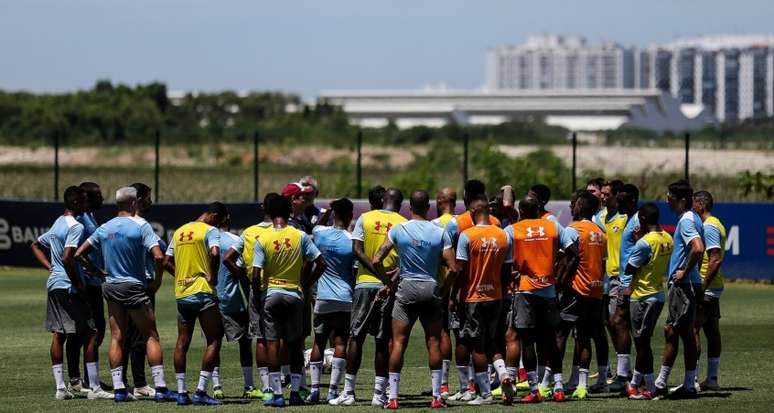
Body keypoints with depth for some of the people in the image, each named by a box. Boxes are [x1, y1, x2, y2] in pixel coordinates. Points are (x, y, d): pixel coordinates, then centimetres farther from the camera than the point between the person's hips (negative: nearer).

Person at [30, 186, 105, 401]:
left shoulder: (57, 224, 15)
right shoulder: (75, 226, -14)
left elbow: (35, 245, 27)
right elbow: (67, 258, -23)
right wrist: (79, 286, -15)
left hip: (54, 284, 10)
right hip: (68, 286, -10)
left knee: (58, 335, 8)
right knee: (91, 335, -5)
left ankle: (60, 388, 8)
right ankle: (94, 388, -6)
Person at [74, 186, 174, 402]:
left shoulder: (104, 228, 6)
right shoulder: (140, 225, -10)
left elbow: (79, 253, 9)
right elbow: (158, 256, -19)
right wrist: (157, 280, -4)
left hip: (112, 287, 5)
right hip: (135, 287, -5)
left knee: (116, 338, 6)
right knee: (151, 337, 1)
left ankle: (119, 388, 2)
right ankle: (160, 388, -3)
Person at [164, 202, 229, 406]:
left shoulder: (179, 232, 16)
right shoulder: (210, 230, -5)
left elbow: (167, 262, 16)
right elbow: (215, 253, -23)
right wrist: (213, 277, -10)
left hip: (181, 293, 7)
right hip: (203, 291, -7)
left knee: (182, 343, 10)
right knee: (214, 341, -1)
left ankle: (181, 392, 8)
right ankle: (201, 391, -10)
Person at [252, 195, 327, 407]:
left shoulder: (262, 240, -7)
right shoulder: (300, 236, -3)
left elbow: (256, 275, -11)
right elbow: (321, 264, -4)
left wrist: (257, 292, 5)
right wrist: (307, 285, 8)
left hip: (271, 294, -1)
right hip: (294, 295, 1)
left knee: (272, 344, 1)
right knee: (295, 345, 10)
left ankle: (277, 394, -2)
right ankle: (295, 392, 8)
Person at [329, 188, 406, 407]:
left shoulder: (365, 219, 2)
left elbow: (357, 250, -6)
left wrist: (377, 273, -10)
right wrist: (389, 277, 0)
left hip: (365, 283, 0)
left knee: (356, 337, 5)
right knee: (383, 341, 4)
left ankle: (348, 392, 3)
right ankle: (379, 394, 3)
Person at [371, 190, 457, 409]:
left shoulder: (398, 229, -4)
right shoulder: (440, 232, -2)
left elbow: (376, 261, -6)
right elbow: (453, 268, -6)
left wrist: (390, 282, 7)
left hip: (406, 287, -1)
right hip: (431, 289, 1)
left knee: (398, 342, 1)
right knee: (433, 342, 7)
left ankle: (393, 397, -3)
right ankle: (436, 396, 6)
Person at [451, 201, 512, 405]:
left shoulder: (466, 235, -11)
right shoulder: (504, 237, 2)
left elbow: (460, 270, -13)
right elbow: (507, 271, 5)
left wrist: (454, 295, -4)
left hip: (472, 298, -4)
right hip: (496, 297, 4)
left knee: (477, 346, 2)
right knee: (491, 342, 17)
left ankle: (485, 393, 3)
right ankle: (503, 373, -7)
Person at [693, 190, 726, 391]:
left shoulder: (709, 227, -15)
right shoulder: (716, 225, 17)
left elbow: (716, 260, -22)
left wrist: (703, 286, -22)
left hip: (706, 287, -10)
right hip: (714, 287, 10)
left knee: (692, 329, -11)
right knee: (712, 332, 9)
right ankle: (712, 378, 10)